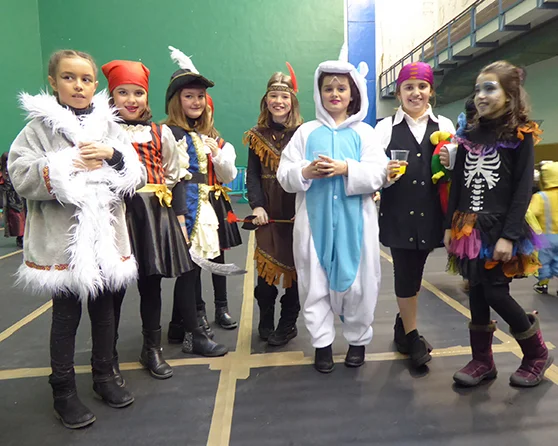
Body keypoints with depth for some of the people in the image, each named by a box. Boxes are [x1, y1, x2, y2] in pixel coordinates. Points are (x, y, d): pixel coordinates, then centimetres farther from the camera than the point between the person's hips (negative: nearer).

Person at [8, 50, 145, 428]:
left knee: (105, 309, 14)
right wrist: (72, 165, -17)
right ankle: (64, 391, 25)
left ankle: (105, 376, 33)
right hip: (62, 238, -3)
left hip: (107, 235, 3)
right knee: (66, 315, 7)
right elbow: (22, 178, -11)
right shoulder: (39, 128, 0)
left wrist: (113, 156, -13)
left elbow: (137, 177, 4)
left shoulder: (109, 127, 9)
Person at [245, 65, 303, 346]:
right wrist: (256, 205, -11)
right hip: (269, 211, 2)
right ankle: (265, 320, 22)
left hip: (297, 210, -1)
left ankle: (288, 323, 20)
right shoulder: (257, 135, 7)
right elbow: (252, 174, 3)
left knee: (294, 265, 5)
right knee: (267, 264, 3)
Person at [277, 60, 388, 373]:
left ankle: (358, 339, 26)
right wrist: (306, 172, -17)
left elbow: (378, 174, -4)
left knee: (357, 281, 6)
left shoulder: (364, 132, 8)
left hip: (355, 221, 0)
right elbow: (284, 175, 3)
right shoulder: (306, 132, 9)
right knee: (316, 282, 5)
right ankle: (322, 342, 21)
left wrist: (346, 169, -18)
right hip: (315, 220, 1)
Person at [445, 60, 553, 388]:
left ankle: (538, 354, 23)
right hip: (469, 228, 5)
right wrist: (451, 226, 5)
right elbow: (458, 184, 9)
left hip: (500, 230, -5)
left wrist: (509, 235, -17)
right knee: (477, 293, 9)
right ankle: (482, 360, 23)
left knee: (496, 293, -3)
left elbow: (523, 190, -10)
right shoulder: (471, 136, 10)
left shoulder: (521, 136, -4)